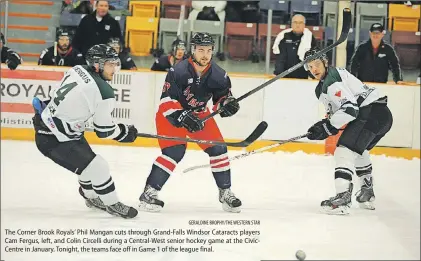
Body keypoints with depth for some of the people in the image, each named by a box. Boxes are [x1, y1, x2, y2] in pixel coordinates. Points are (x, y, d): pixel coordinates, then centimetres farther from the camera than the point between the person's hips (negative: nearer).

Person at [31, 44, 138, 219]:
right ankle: (112, 204, 13)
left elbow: (56, 93, 13)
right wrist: (126, 133, 6)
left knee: (87, 158, 27)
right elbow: (104, 131, -11)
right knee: (97, 168, -6)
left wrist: (47, 107, 29)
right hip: (54, 140, -10)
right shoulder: (104, 93, -22)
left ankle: (92, 197, 49)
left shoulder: (78, 69, -1)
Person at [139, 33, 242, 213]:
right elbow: (167, 100, -27)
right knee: (174, 151, -21)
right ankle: (149, 193, -13)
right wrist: (182, 117, -38)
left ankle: (225, 192, 14)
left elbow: (222, 98, 1)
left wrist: (227, 104, -22)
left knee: (217, 149, -1)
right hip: (171, 114, -5)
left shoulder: (218, 75, -12)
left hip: (199, 114, 5)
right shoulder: (178, 71, -27)